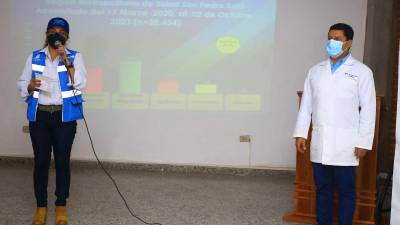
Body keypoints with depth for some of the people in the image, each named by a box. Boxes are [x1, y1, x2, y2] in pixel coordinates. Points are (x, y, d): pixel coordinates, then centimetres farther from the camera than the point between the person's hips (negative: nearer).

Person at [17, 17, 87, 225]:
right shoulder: (34, 57, 6)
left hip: (64, 116, -1)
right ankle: (41, 206, 18)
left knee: (62, 161, 3)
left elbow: (80, 84, -11)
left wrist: (66, 60, -18)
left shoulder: (75, 57, 1)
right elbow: (21, 83, 7)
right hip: (39, 116, 2)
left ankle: (61, 206, 17)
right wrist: (30, 85, -16)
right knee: (41, 161, 4)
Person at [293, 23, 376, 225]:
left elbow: (368, 110, -3)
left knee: (346, 191, 2)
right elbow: (306, 105, 11)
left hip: (345, 145, -4)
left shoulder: (361, 72, 0)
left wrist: (364, 142, -7)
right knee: (322, 189, 10)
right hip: (319, 143, 4)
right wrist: (301, 134, 5)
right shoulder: (316, 71, 11)